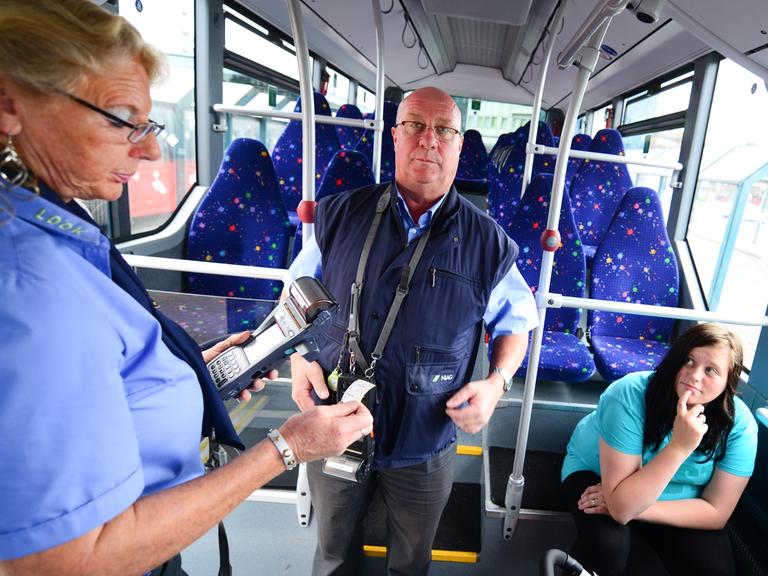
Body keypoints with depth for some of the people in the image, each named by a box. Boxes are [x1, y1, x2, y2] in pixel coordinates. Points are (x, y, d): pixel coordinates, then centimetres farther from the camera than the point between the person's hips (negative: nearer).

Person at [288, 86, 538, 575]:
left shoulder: (488, 242, -7)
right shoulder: (339, 216, -6)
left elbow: (516, 323, 4)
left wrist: (497, 381, -13)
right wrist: (300, 359, -10)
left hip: (424, 448, 0)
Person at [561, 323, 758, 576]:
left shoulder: (740, 423, -20)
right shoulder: (630, 395, -32)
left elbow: (716, 513, -15)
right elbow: (621, 507, -35)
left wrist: (635, 508, -25)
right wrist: (678, 447, -43)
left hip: (678, 508, 4)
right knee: (607, 546, -30)